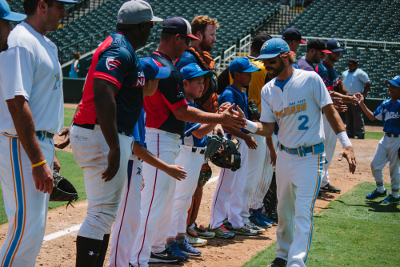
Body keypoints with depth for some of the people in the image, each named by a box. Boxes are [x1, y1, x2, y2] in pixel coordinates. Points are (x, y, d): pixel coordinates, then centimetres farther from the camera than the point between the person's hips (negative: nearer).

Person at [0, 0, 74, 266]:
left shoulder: (46, 44, 15)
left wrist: (49, 152, 20)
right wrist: (38, 162, -26)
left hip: (40, 143, 10)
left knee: (35, 226, 15)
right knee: (27, 228, -10)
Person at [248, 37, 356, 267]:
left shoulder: (310, 79, -9)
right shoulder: (268, 90, 5)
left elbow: (330, 111, -7)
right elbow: (267, 129, 1)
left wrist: (346, 143, -16)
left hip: (310, 156, -5)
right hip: (284, 155, 5)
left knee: (303, 213, -11)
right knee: (284, 211, 14)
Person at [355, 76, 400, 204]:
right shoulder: (386, 103, 7)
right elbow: (373, 117, 13)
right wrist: (362, 104, 7)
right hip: (386, 138, 7)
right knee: (375, 164, 10)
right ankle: (380, 189, 29)